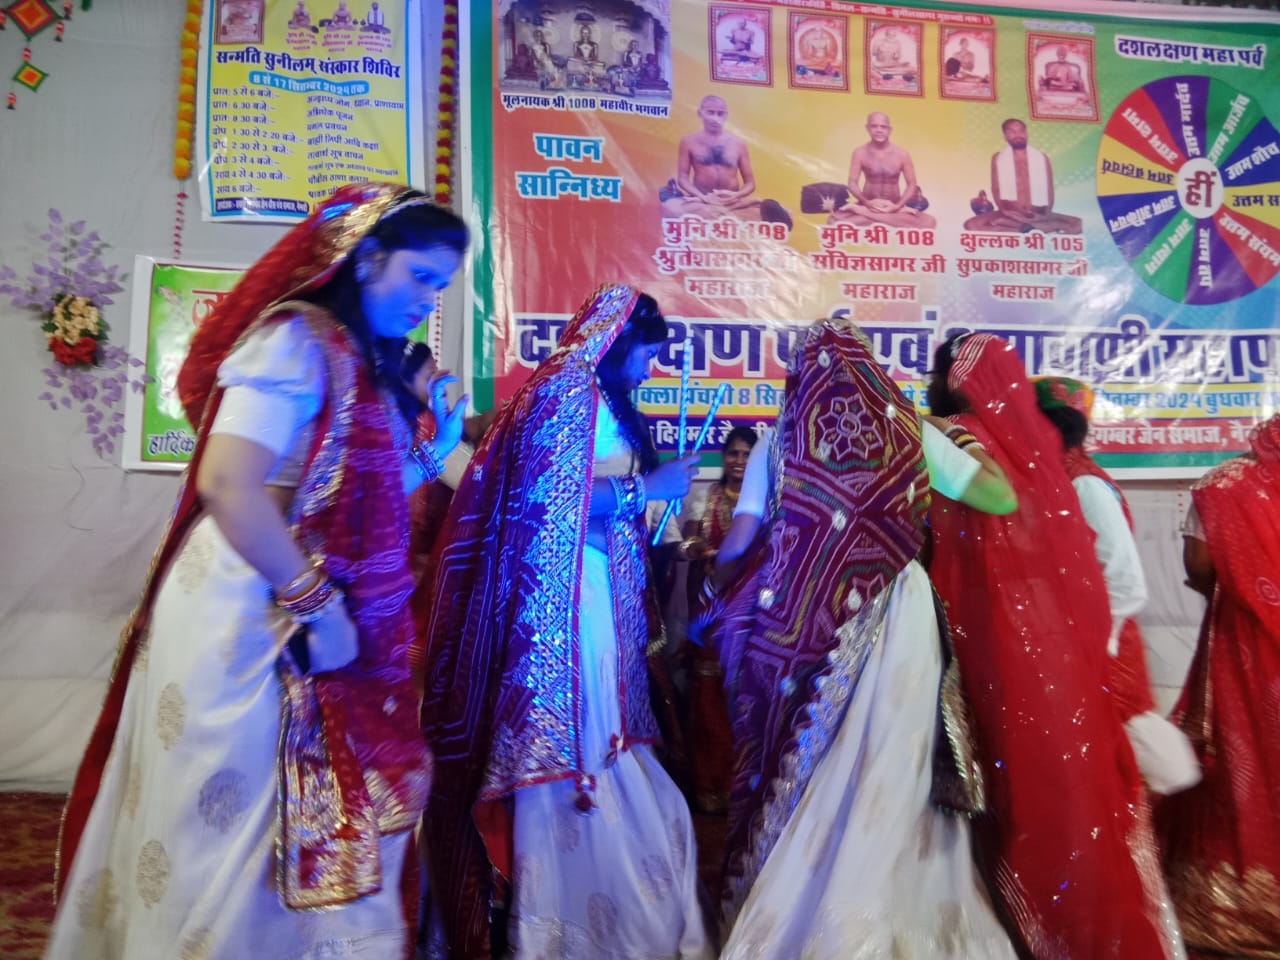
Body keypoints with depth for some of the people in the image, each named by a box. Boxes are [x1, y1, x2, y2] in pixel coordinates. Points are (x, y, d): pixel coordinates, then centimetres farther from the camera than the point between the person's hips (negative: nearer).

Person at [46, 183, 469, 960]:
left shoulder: (362, 363, 15)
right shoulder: (295, 340, -12)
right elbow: (227, 485, -23)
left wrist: (433, 451, 6)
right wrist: (317, 607, -21)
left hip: (308, 621, 9)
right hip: (257, 622, -9)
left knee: (312, 831, 16)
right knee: (241, 828, 4)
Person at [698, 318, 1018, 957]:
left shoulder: (779, 441, 3)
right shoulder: (908, 430, 5)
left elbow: (737, 547, -1)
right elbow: (1003, 499, 7)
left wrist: (719, 590, 19)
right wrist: (955, 440, 21)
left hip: (799, 625, 0)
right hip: (895, 622, 0)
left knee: (798, 768, 14)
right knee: (890, 773, 12)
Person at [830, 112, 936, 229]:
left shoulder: (901, 154, -3)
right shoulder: (860, 153, -4)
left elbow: (911, 184, 0)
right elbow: (852, 183, -5)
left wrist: (898, 206, -17)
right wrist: (866, 202, -23)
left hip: (893, 206, 2)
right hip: (869, 205, -2)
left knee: (929, 222, -26)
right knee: (836, 219, -32)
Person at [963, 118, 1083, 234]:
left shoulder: (1041, 158, 12)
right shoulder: (998, 159, 9)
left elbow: (1049, 190, 9)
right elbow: (996, 189, 5)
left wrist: (1046, 215, -9)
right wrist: (1003, 211, -13)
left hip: (1038, 215, 1)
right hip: (1009, 215, -1)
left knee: (1076, 224, -24)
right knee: (972, 225, -34)